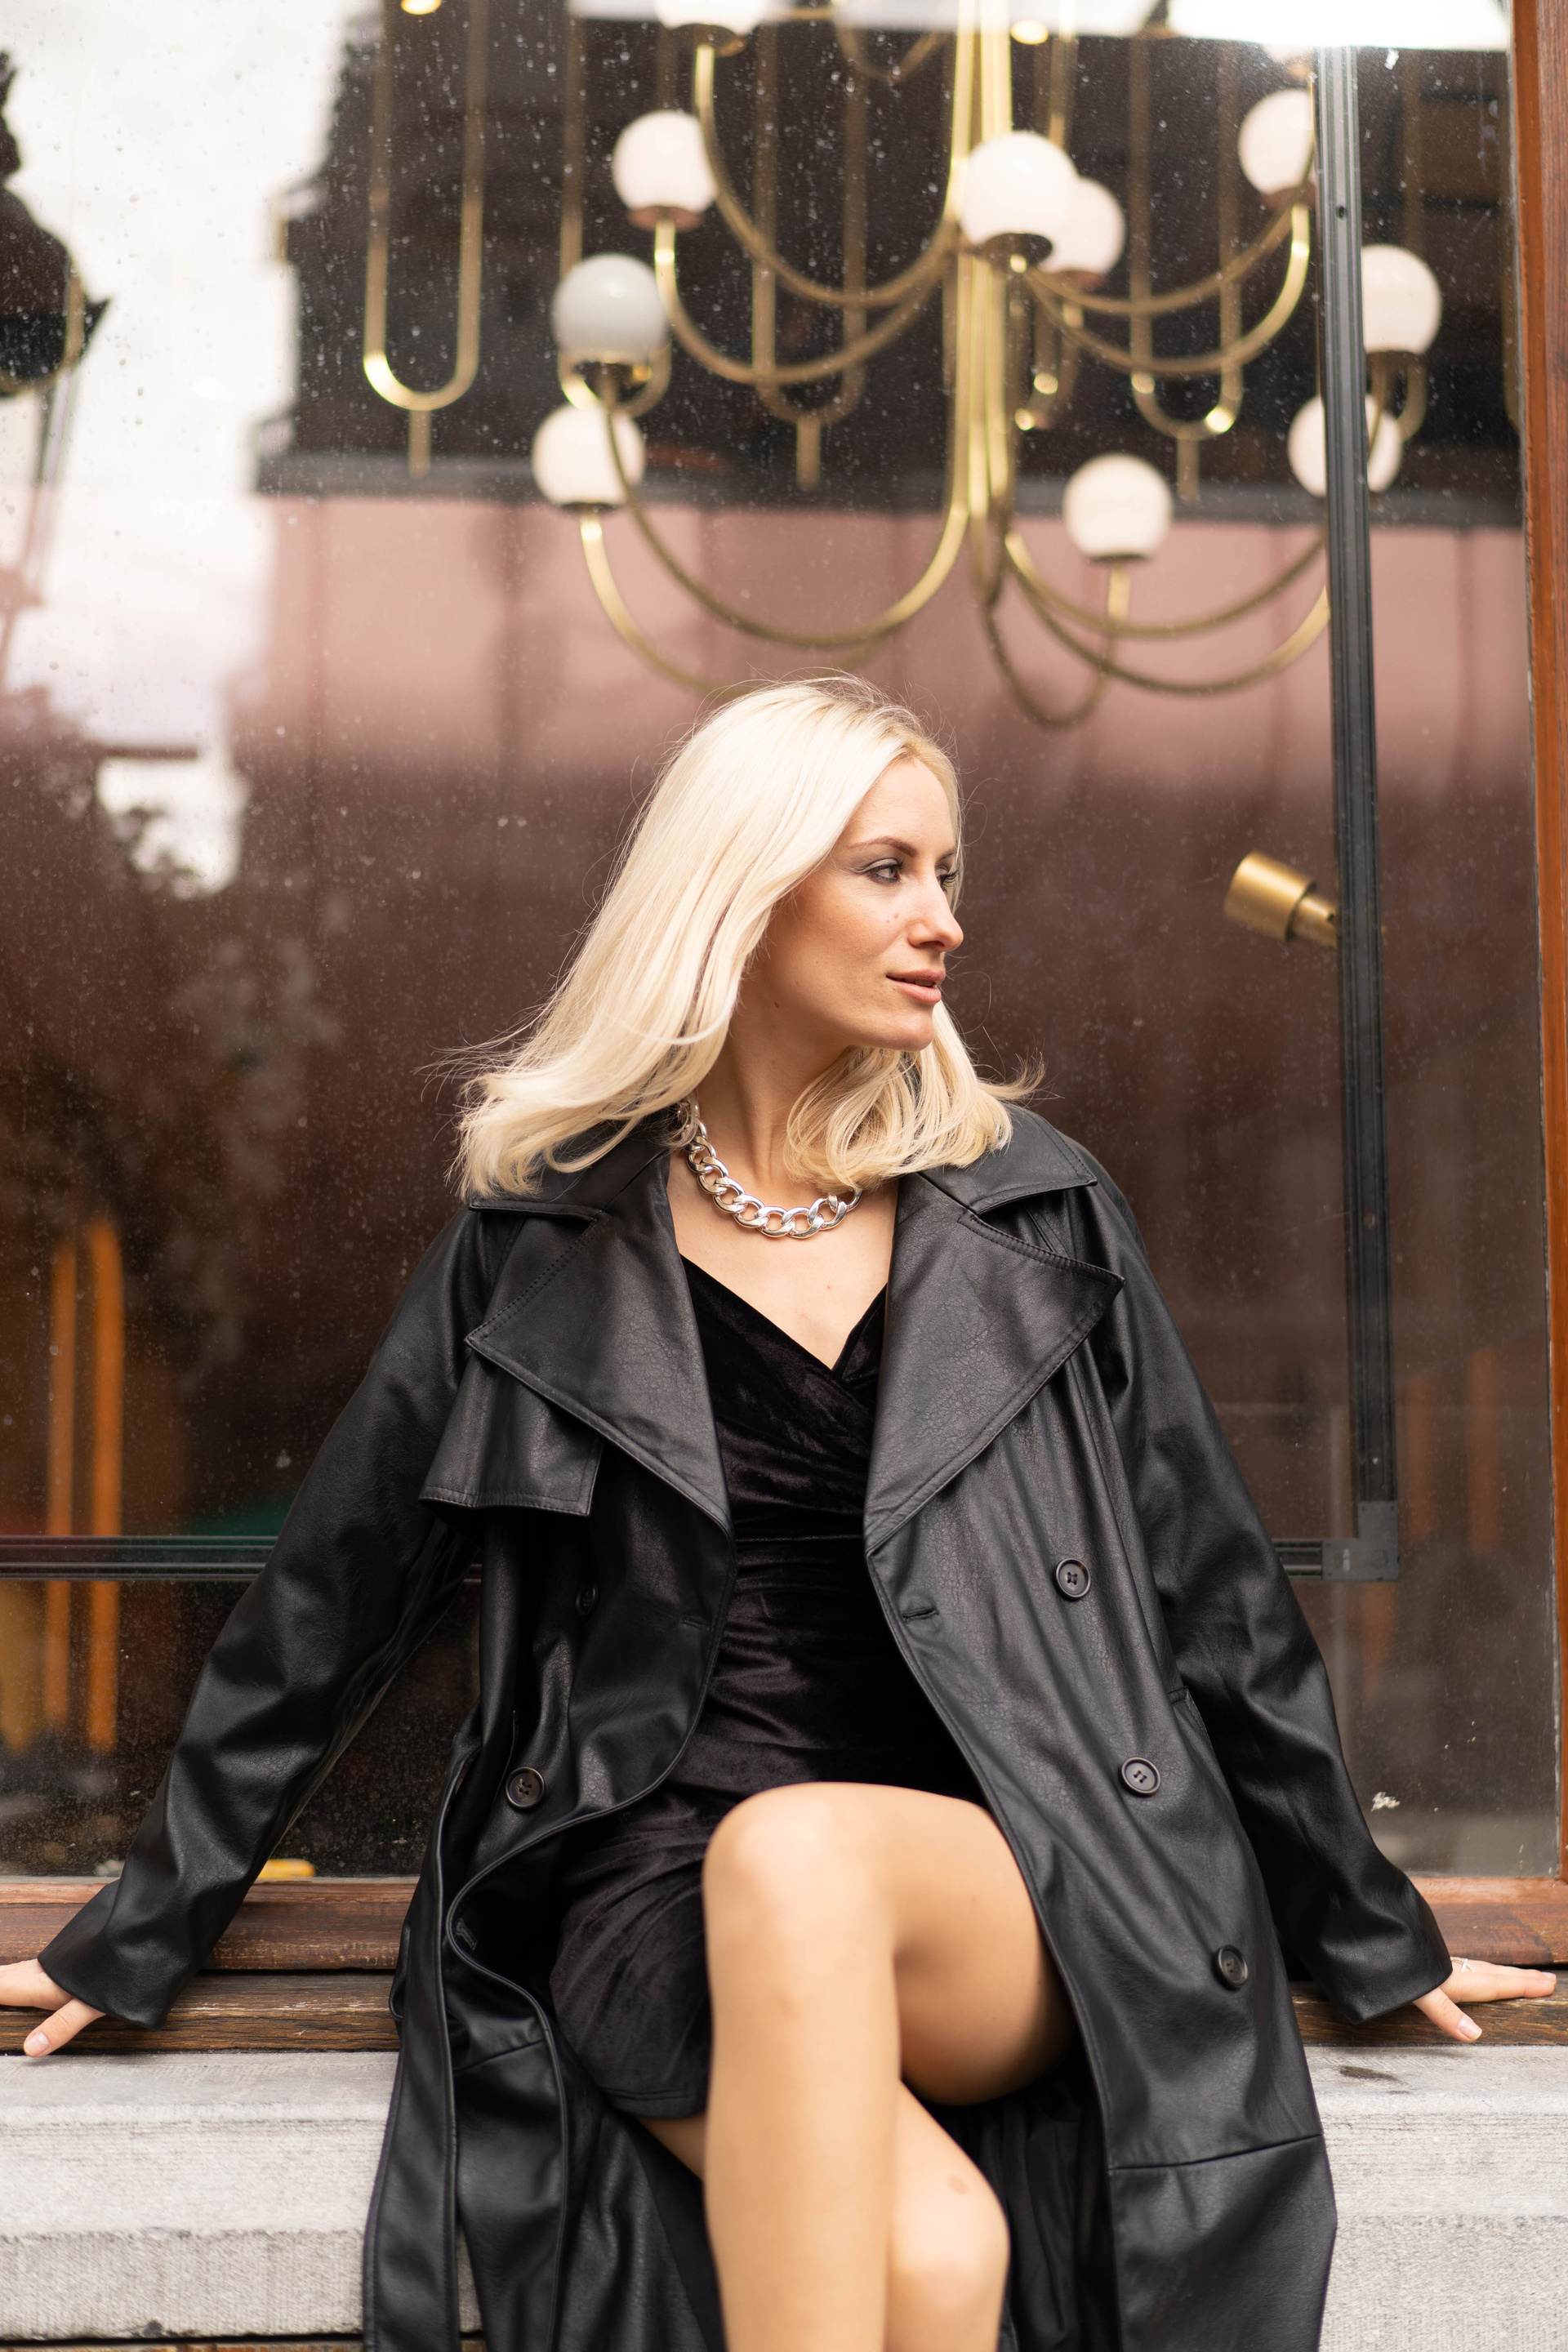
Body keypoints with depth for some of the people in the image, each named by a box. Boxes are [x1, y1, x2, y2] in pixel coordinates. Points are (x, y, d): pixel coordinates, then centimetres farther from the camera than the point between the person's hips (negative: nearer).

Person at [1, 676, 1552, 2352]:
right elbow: (332, 1598, 12)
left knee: (792, 1857, -34)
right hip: (656, 1913, -1)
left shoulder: (1032, 1211, 10)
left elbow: (1204, 1587, 16)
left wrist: (1371, 1936, 21)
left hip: (1013, 1915, 2)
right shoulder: (546, 1237, 6)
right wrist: (141, 1941, 16)